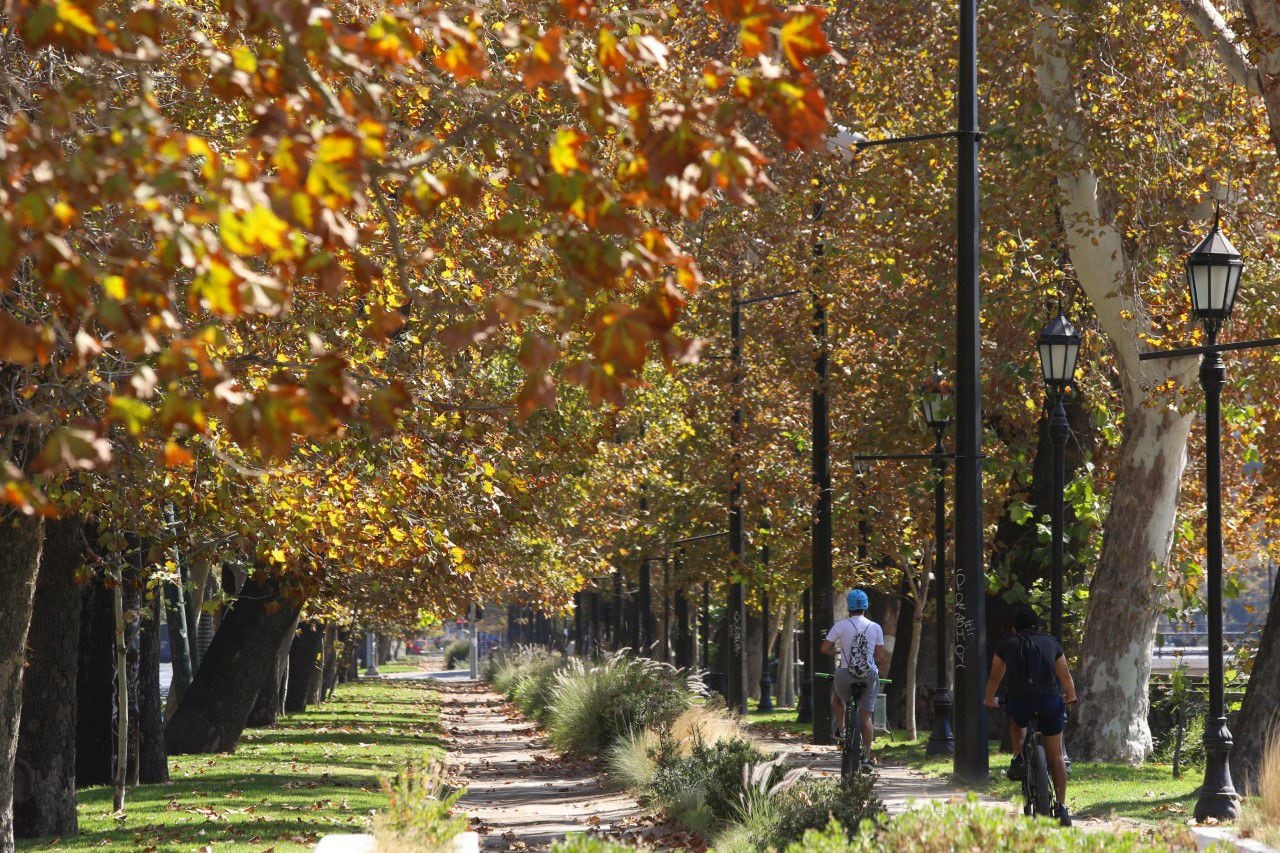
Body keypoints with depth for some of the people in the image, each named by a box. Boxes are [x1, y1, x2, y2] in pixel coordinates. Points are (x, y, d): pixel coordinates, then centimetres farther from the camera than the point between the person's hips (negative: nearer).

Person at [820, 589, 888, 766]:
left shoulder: (841, 625, -3)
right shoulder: (876, 628, 2)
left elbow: (824, 648, -1)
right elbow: (881, 656, 4)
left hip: (846, 675, -1)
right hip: (870, 676, 1)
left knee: (837, 696, 34)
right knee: (866, 717, 9)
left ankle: (840, 729, 22)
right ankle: (866, 757, 7)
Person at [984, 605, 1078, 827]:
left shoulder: (1007, 644, 14)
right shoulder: (1051, 642, 16)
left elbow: (995, 678, 23)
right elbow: (1065, 676, 25)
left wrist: (990, 701, 41)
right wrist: (1071, 697, 44)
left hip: (1019, 702, 0)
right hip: (1050, 701, 0)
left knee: (1017, 722, 36)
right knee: (1055, 755, 11)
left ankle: (1018, 758, 15)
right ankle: (1061, 807, 8)